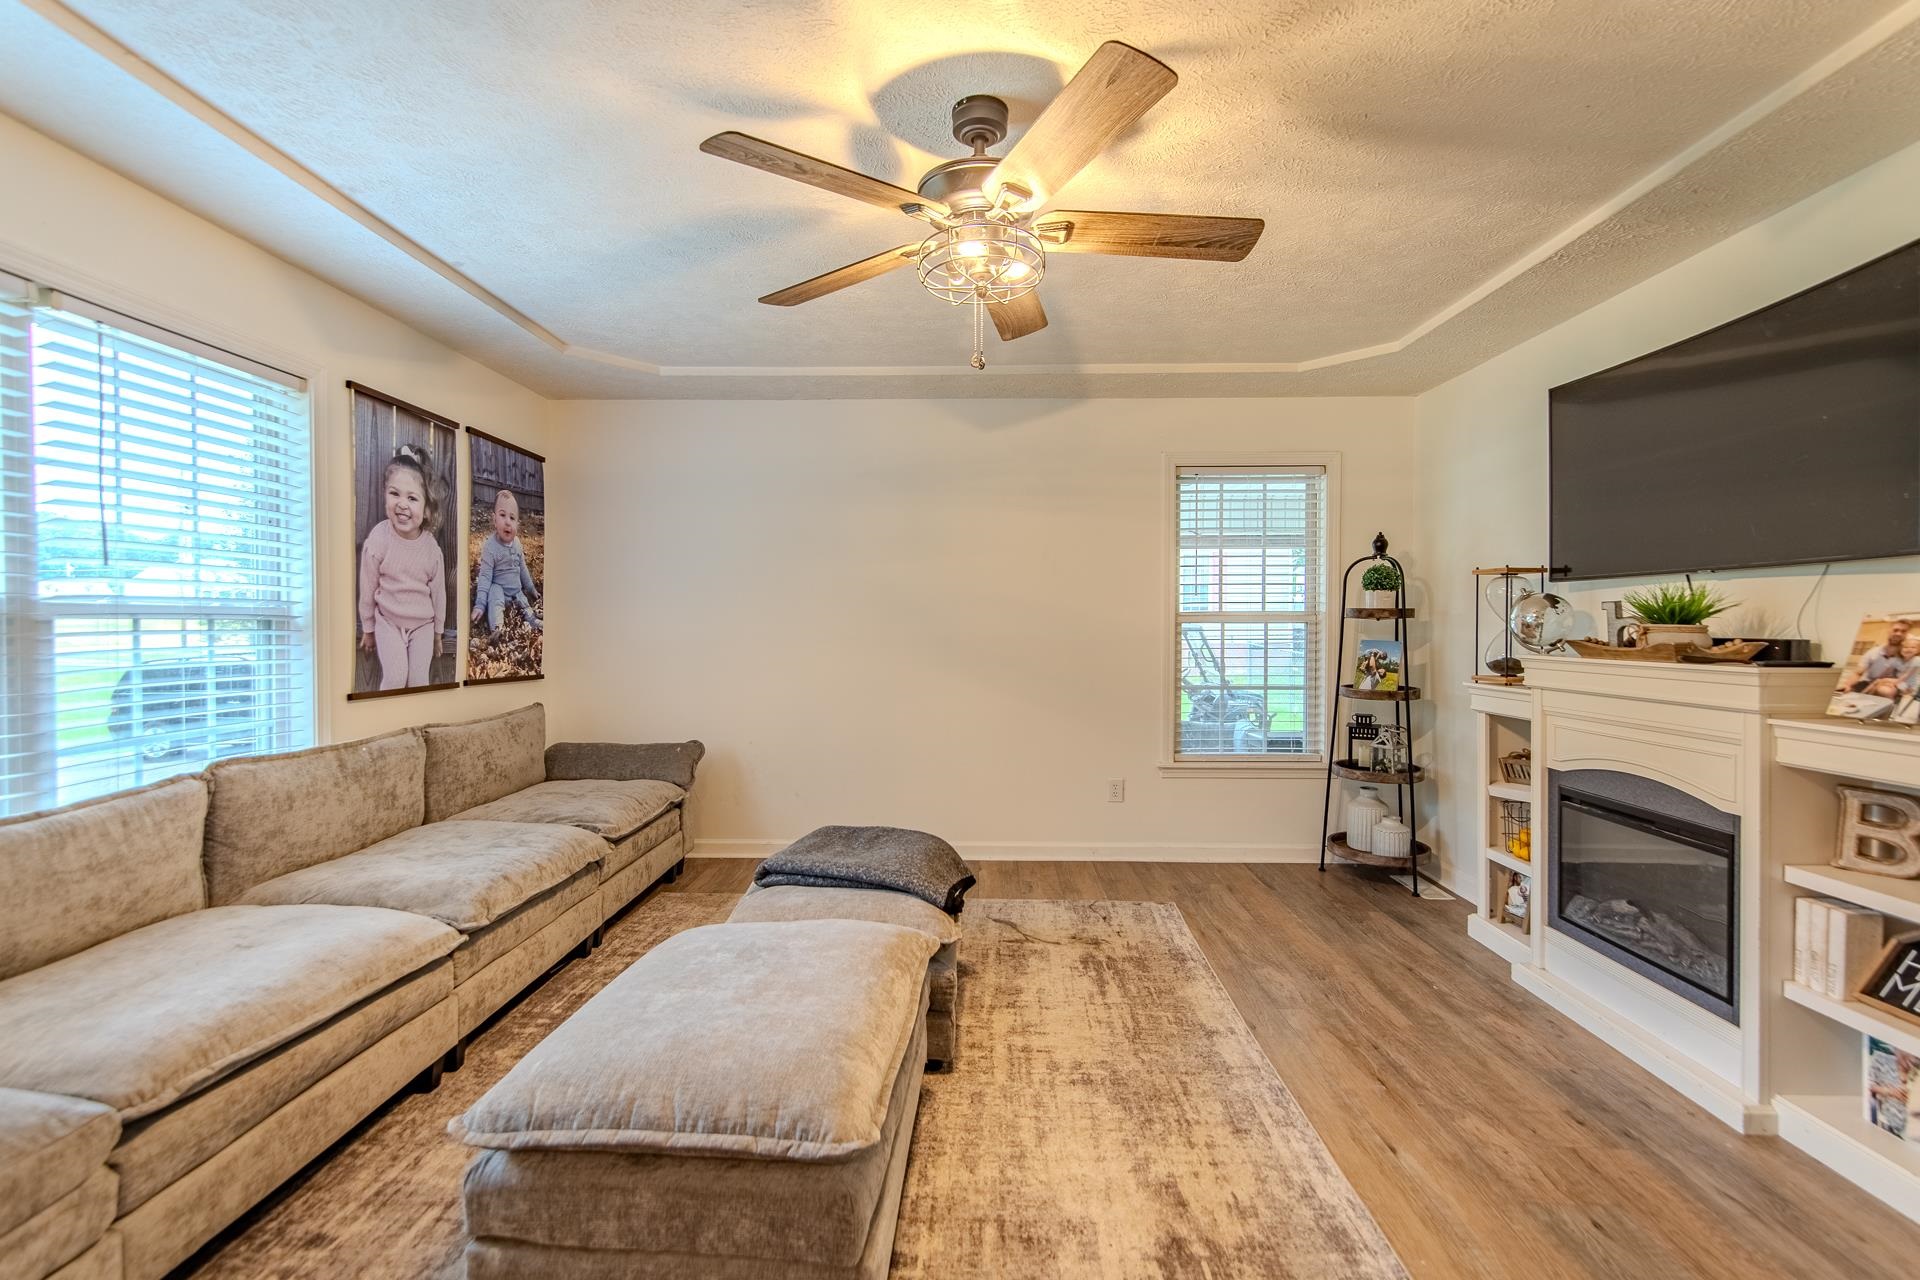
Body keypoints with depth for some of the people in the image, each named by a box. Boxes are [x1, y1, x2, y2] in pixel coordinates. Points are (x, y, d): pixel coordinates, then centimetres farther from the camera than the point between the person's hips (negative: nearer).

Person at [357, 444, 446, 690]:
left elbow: (438, 591, 1)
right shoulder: (378, 539, -18)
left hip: (423, 623, 2)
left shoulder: (431, 546, -12)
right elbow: (368, 587, -5)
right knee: (396, 677, -15)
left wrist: (437, 632, 9)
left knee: (419, 681, 0)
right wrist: (368, 629, 5)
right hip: (388, 621, -1)